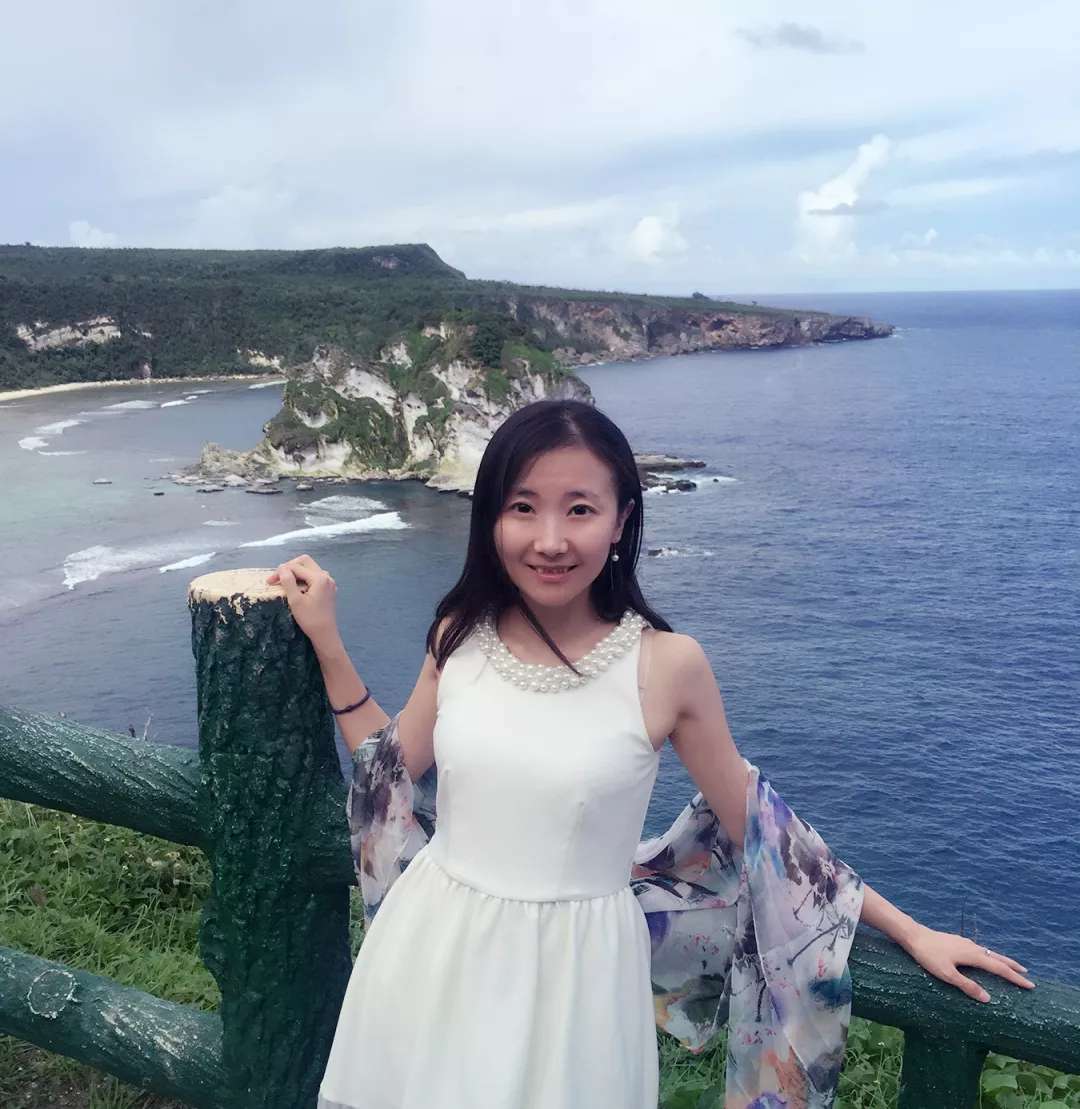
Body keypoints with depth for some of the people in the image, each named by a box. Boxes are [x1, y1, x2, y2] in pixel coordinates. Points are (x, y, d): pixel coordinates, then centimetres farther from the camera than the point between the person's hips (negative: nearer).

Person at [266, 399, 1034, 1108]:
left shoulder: (667, 664, -15)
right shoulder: (460, 637, -7)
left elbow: (759, 824, -4)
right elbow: (392, 765, 9)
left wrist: (910, 932, 0)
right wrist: (326, 640, 2)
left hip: (570, 972, -3)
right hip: (434, 956, 3)